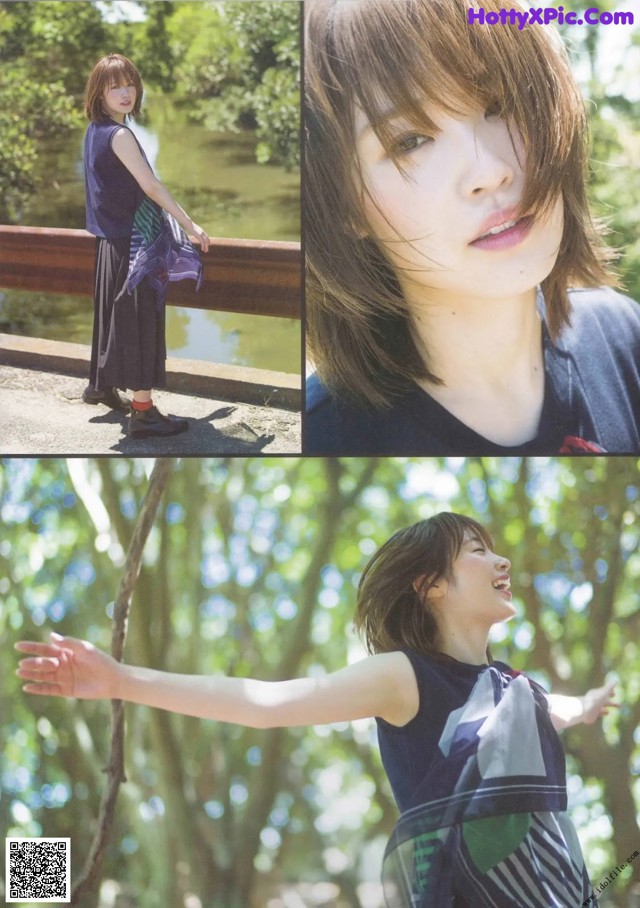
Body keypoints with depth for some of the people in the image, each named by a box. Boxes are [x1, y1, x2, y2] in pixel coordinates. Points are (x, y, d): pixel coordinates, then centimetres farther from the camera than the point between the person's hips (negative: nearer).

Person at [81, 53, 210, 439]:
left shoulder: (94, 131, 9)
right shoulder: (120, 135, -18)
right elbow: (151, 187, -22)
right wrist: (191, 225, -19)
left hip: (112, 239, 9)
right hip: (135, 243, -9)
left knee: (114, 313, 22)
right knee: (139, 319, -5)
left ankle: (101, 384, 37)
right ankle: (143, 410, -1)